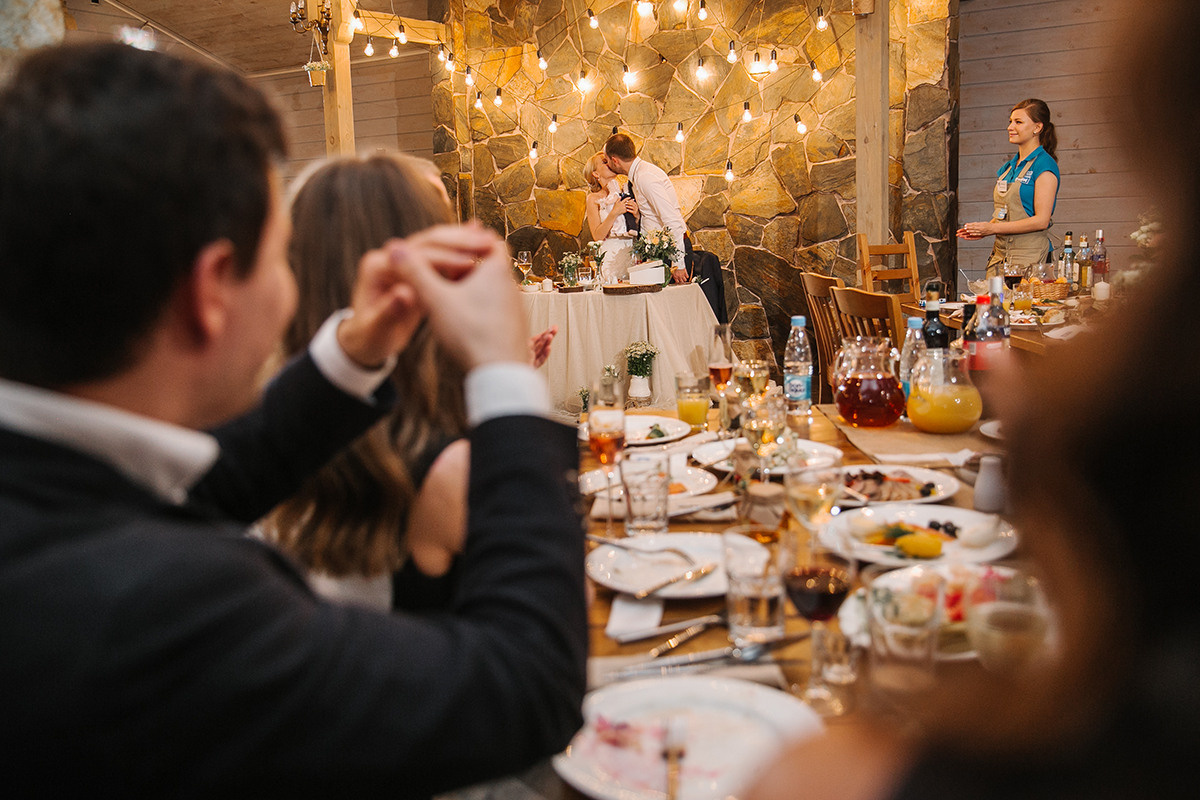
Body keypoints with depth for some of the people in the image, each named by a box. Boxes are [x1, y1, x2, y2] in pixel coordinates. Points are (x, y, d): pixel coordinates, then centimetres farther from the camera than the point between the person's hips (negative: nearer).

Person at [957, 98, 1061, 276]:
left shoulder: (1044, 165, -7)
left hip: (1028, 255, -7)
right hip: (1000, 253, 7)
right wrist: (981, 231, 3)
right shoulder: (1009, 166, 17)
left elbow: (1041, 221, -15)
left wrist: (992, 228, -16)